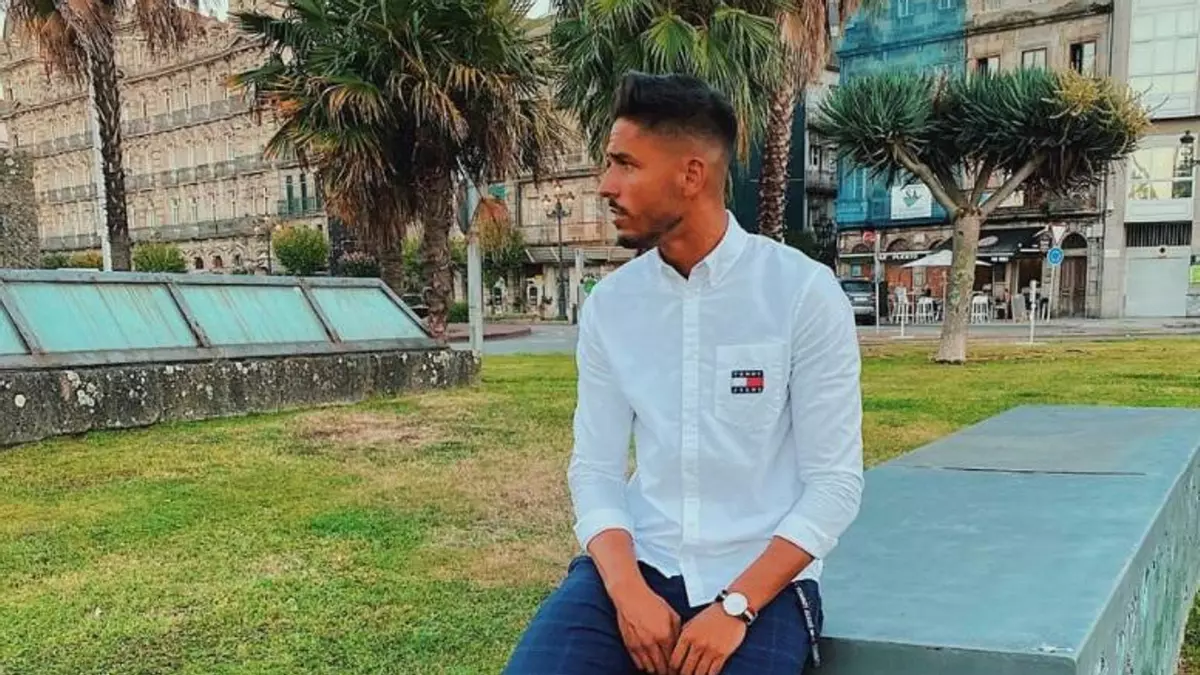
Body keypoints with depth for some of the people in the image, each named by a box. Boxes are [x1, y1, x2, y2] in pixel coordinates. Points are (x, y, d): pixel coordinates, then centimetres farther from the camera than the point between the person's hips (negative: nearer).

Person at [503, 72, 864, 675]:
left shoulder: (805, 293, -8)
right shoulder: (608, 304, 3)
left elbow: (835, 482, -8)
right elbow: (595, 467, 2)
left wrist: (735, 606, -16)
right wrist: (629, 591, -14)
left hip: (763, 579, -2)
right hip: (635, 565, 3)